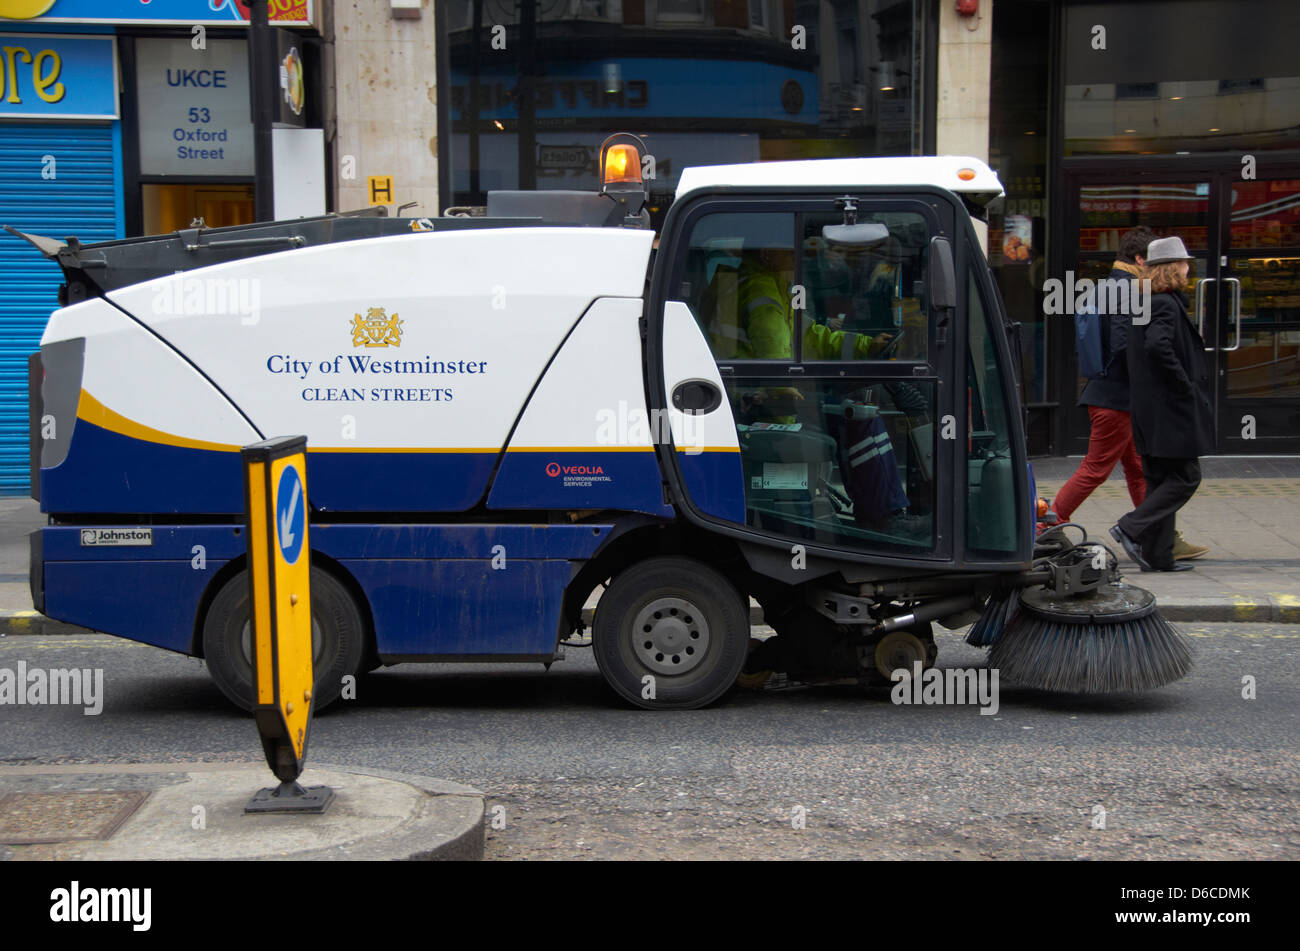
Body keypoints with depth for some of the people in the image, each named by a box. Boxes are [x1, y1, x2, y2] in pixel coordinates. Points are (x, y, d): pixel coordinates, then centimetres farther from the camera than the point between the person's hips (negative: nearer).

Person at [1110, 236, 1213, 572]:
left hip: (1151, 410, 10)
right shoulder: (1166, 304, -14)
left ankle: (1157, 556, 13)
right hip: (1170, 408, -10)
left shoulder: (1145, 304, 15)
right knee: (1185, 476, -3)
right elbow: (1158, 345, -29)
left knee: (1161, 479, 11)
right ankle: (1131, 528, -8)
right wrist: (1184, 385, -20)